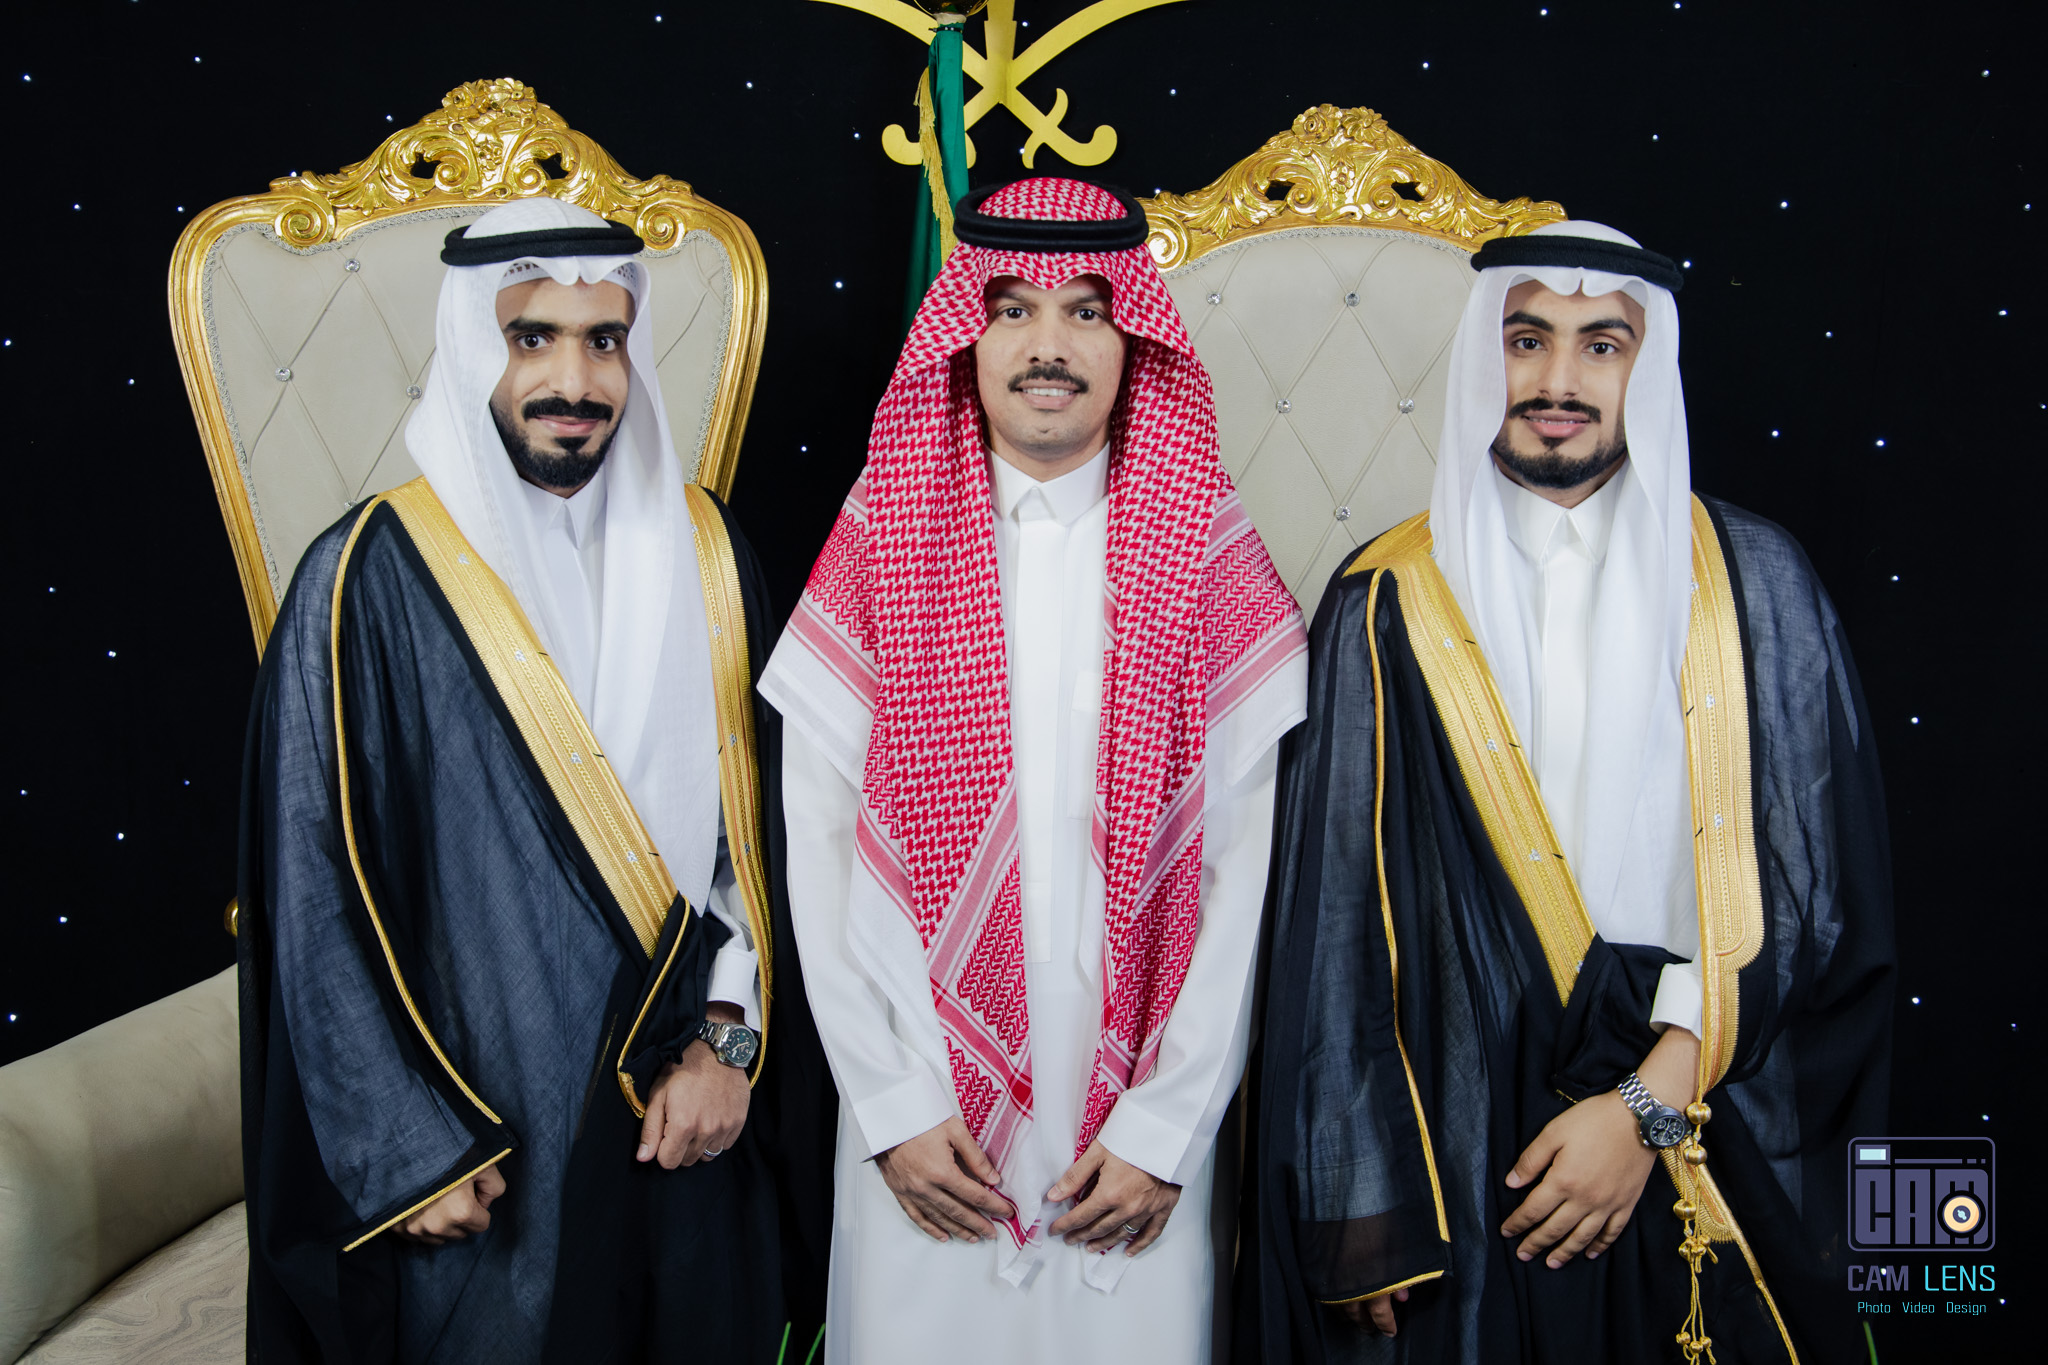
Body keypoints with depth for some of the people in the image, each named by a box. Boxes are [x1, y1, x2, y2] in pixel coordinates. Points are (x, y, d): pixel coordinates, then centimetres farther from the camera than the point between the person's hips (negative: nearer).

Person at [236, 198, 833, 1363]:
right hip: (479, 1149, -3)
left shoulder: (701, 549, 1)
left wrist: (728, 1040, -5)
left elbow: (758, 816, 4)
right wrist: (412, 1155, -9)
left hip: (687, 1116, 4)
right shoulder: (374, 579, -10)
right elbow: (315, 890, -9)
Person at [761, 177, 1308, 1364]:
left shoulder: (1215, 561, -1)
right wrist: (894, 1107, -5)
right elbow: (820, 843, -1)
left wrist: (1165, 1128, -6)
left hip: (1141, 1122, 0)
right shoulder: (881, 546, 0)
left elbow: (1247, 865, -3)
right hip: (928, 1127, 0)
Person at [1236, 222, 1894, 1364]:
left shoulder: (1753, 583, 2)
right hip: (1463, 1157, -1)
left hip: (1721, 1155, 1)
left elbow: (1806, 883, -2)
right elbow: (1335, 916, -3)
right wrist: (1361, 1201, -6)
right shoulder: (1390, 608, -1)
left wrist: (1653, 1104, -11)